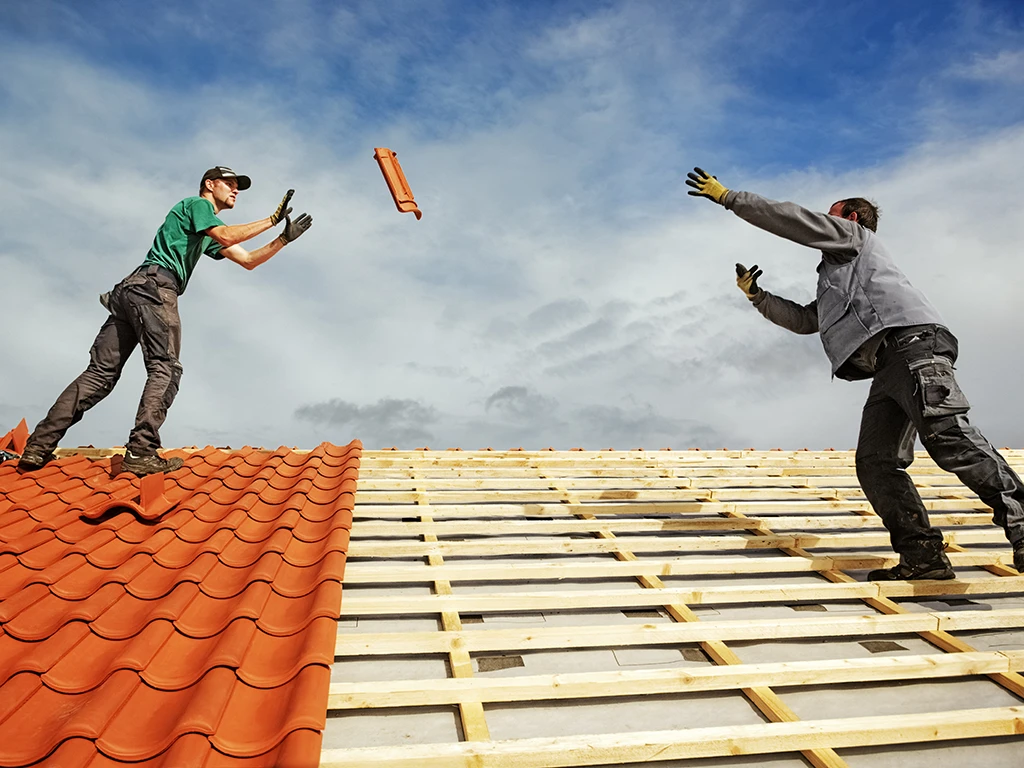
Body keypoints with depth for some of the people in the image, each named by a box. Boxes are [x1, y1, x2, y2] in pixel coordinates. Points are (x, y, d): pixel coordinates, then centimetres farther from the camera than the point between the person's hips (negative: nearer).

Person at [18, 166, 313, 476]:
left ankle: (37, 448, -2)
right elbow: (226, 237, -10)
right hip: (155, 286, -9)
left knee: (100, 373, 2)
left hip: (131, 289, 9)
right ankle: (141, 453, -20)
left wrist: (284, 239, 22)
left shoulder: (210, 235, 33)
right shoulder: (196, 204, 8)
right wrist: (271, 220, -5)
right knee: (165, 369, -12)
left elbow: (249, 260, 29)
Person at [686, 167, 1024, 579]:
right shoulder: (836, 285, 41)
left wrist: (728, 197, 16)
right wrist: (756, 295, 33)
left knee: (946, 434, -25)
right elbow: (801, 320, 41)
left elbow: (791, 218, 11)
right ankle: (923, 556, -9)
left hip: (910, 341, -8)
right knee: (875, 463, -5)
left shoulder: (854, 234, 19)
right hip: (888, 366, 9)